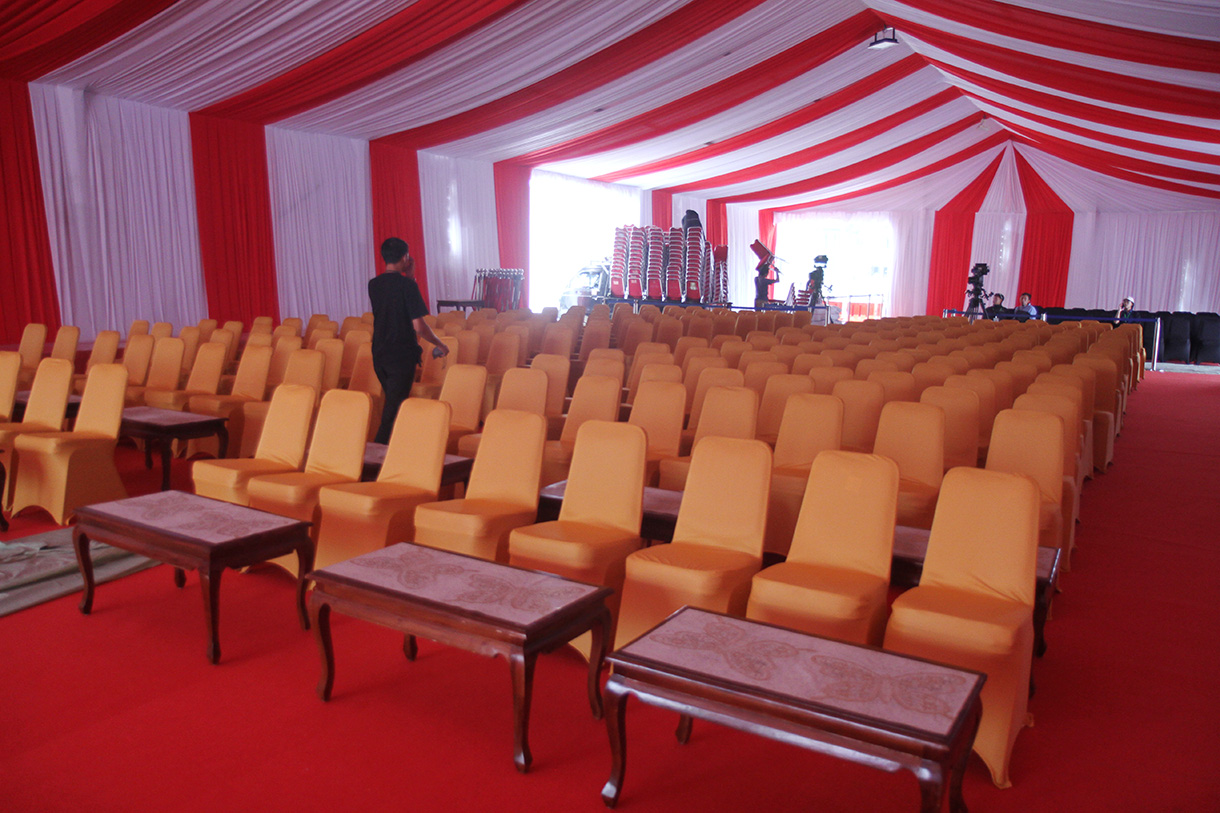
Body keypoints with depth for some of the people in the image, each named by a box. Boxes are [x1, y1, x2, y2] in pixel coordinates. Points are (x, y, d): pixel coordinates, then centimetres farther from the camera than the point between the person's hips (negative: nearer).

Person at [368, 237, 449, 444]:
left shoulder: (373, 284, 5)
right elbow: (419, 326, -18)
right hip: (402, 356, -7)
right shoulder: (406, 285, -15)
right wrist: (440, 344, -4)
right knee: (394, 408, 0)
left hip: (379, 355, 7)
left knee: (391, 402, 22)